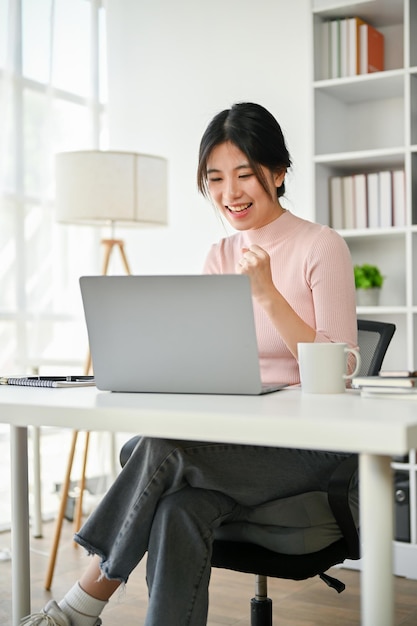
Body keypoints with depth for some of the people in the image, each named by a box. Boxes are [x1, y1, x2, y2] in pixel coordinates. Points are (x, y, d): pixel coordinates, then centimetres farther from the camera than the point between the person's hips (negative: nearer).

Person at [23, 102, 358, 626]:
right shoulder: (219, 258, 12)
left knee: (164, 448, -29)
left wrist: (267, 293, -22)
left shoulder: (321, 246, -5)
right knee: (179, 513, -29)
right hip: (235, 439, 5)